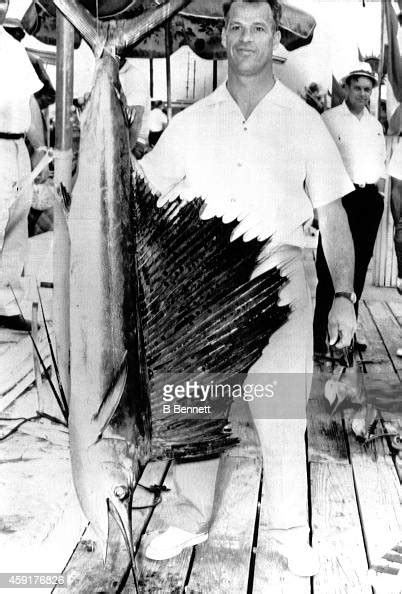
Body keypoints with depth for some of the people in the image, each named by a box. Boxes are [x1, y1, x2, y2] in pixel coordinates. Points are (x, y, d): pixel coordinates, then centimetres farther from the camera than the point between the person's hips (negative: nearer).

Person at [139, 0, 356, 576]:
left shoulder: (303, 121, 4)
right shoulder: (190, 122, 8)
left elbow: (333, 215, 4)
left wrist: (343, 296, -3)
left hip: (278, 284, -2)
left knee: (282, 417, 4)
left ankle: (291, 532, 24)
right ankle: (192, 521, 28)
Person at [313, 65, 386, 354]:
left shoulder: (376, 124, 19)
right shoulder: (329, 119, 1)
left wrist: (381, 180, 6)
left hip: (371, 199, 6)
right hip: (340, 197, -6)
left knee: (360, 265, 8)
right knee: (329, 265, -8)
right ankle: (319, 334, -5)